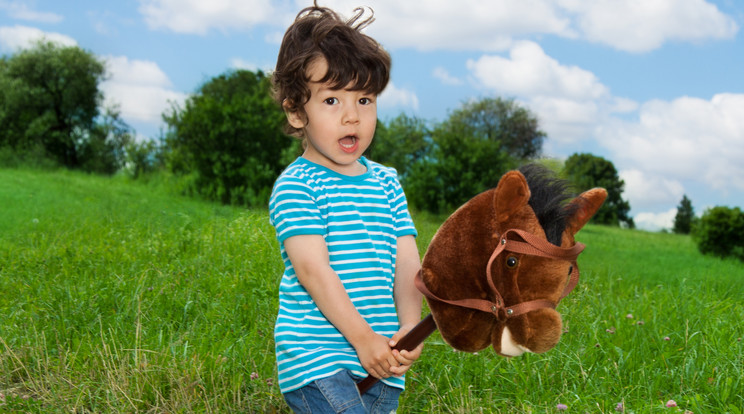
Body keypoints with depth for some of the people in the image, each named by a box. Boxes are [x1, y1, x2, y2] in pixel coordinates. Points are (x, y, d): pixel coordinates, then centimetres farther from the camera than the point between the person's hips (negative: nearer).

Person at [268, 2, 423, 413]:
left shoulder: (386, 182, 12)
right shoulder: (295, 186, -7)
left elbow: (406, 260, 8)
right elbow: (313, 267, -15)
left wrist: (409, 327, -7)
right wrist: (362, 337, -17)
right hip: (315, 358, -6)